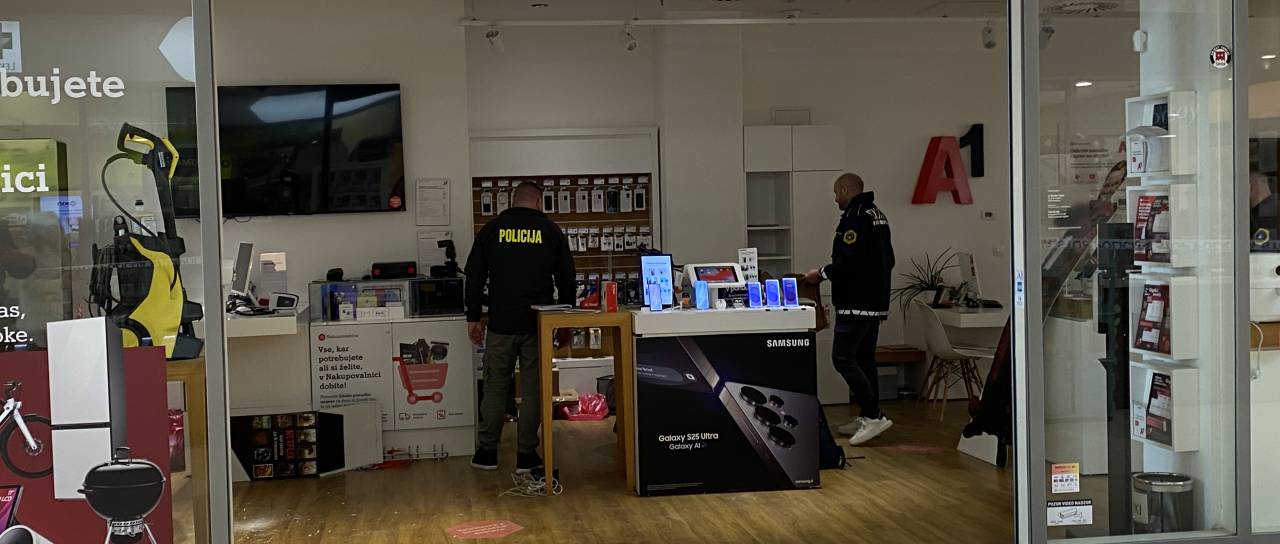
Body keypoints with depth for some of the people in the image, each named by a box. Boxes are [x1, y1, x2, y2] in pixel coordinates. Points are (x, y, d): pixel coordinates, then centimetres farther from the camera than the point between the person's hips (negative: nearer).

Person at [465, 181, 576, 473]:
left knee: (495, 386, 10)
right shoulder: (551, 231, 4)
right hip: (538, 325, -1)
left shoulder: (491, 229, 5)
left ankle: (487, 452, 14)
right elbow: (567, 279, 5)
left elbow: (474, 276, 5)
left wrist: (473, 318, 10)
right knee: (533, 389, 4)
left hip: (500, 324, 1)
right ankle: (526, 455, 6)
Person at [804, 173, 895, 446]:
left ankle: (873, 416, -13)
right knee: (864, 358, 14)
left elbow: (849, 261, -23)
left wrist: (822, 273, -9)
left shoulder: (854, 217, -15)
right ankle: (868, 418, 19)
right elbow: (887, 260, 22)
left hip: (856, 304, -10)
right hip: (876, 302, 10)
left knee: (842, 357, -10)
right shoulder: (877, 214, 17)